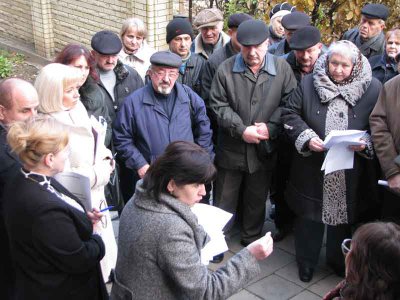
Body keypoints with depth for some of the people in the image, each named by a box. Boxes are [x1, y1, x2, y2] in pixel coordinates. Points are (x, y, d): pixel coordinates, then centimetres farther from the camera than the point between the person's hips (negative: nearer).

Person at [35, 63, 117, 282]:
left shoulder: (77, 110, 1)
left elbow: (97, 146, 13)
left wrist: (106, 162, -6)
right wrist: (97, 173, -16)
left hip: (95, 197, 8)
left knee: (104, 249, 22)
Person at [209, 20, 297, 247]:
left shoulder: (282, 68, -4)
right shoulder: (226, 69, -6)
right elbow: (219, 105, -7)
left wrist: (271, 127, -17)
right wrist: (241, 130, -16)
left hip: (264, 149, 1)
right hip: (231, 148, -1)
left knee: (258, 199, 17)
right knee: (225, 199, 12)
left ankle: (252, 239, 36)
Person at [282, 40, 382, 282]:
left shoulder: (372, 88, -3)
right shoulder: (309, 83, -1)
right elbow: (290, 114, 1)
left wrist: (365, 143, -17)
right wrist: (307, 137, -14)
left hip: (350, 173, 0)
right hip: (312, 169, 0)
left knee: (344, 215, 15)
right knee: (310, 215, 11)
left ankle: (338, 260, 38)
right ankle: (306, 261, 32)